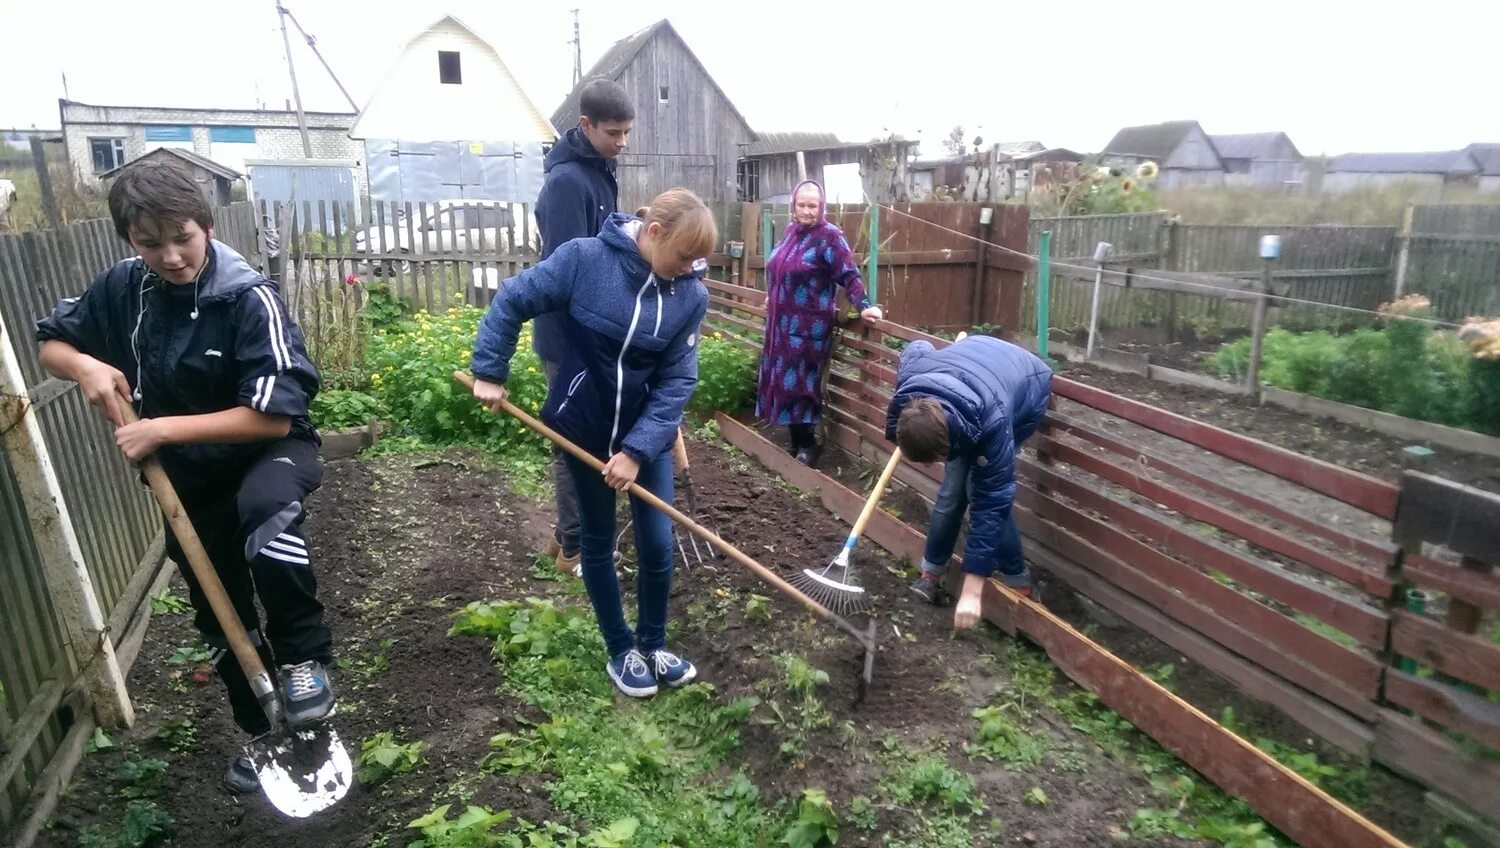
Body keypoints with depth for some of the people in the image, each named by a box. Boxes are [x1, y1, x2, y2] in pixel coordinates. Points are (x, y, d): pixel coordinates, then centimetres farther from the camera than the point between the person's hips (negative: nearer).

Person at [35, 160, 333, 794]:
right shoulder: (123, 288, -6)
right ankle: (263, 732, 40)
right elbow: (50, 345, 9)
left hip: (266, 452, -5)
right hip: (189, 477, 6)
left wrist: (163, 428, -25)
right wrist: (85, 366, -13)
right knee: (222, 618, 16)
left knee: (265, 511, -42)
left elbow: (274, 417, -27)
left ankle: (302, 654, -19)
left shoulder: (250, 299, -22)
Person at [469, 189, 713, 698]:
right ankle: (621, 650, 29)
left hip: (647, 432, 2)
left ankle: (653, 644, 29)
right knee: (599, 543, 11)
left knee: (657, 544, 4)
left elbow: (676, 382, -13)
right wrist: (489, 373, -9)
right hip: (583, 426, -2)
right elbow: (512, 301, -9)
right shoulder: (584, 259, -19)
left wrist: (638, 450, -19)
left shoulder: (691, 296, -12)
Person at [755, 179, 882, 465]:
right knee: (783, 378, 11)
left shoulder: (829, 236, -12)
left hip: (809, 325, -8)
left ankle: (806, 445, 8)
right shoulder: (792, 230, 10)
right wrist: (771, 298, 33)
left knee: (800, 381, -5)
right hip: (782, 322, 8)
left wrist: (863, 306, -28)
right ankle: (794, 438, 24)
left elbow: (849, 275, -16)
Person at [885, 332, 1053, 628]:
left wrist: (971, 591, -36)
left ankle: (1019, 584, 0)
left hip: (1028, 389, -5)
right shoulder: (909, 377, -32)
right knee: (953, 482, -5)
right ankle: (931, 573, 10)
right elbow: (917, 348, -5)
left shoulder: (991, 422, -45)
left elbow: (992, 503, -38)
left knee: (981, 489, -16)